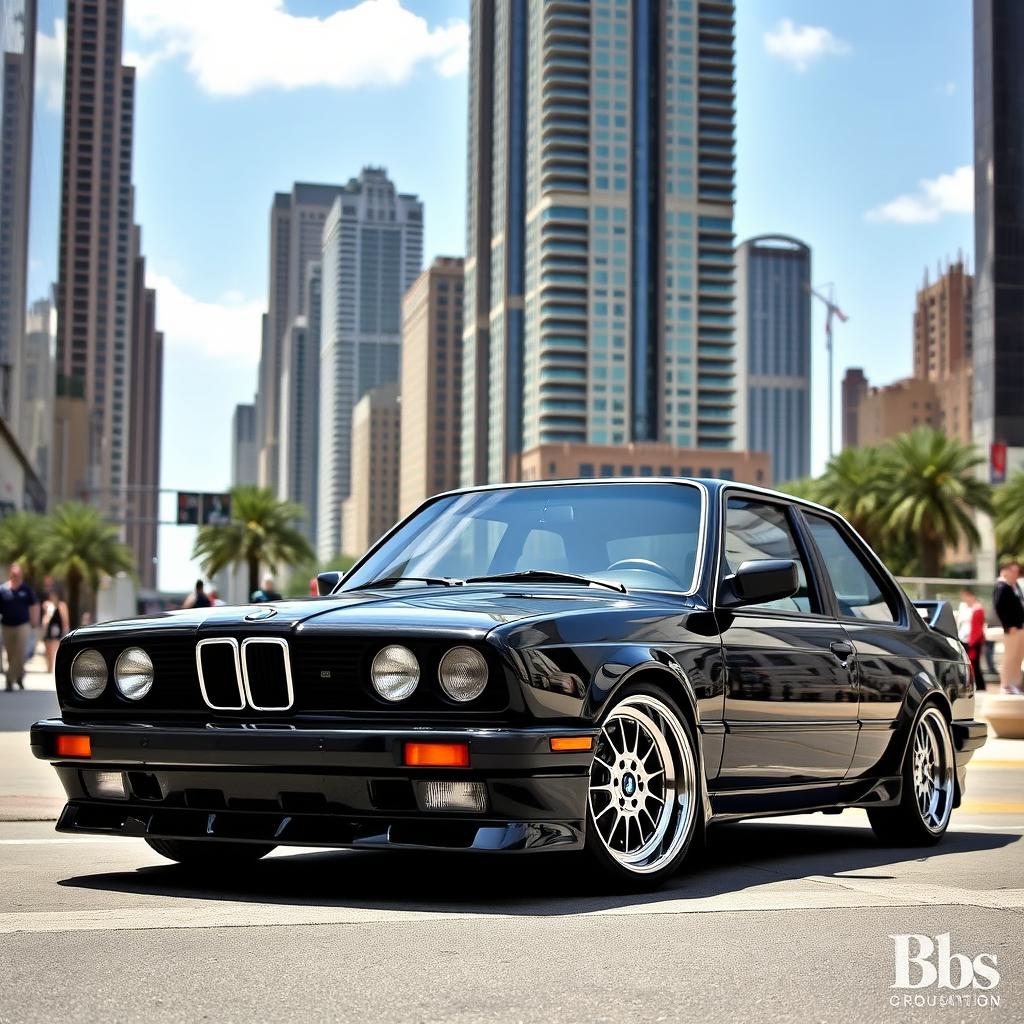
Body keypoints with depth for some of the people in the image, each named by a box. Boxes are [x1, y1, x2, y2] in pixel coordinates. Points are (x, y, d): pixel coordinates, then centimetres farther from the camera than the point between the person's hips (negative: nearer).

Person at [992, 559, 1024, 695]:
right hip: (1011, 629, -9)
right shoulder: (1001, 587, -14)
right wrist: (1009, 626, -21)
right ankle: (1005, 685, 0)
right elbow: (999, 607, -21)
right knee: (1010, 657, -5)